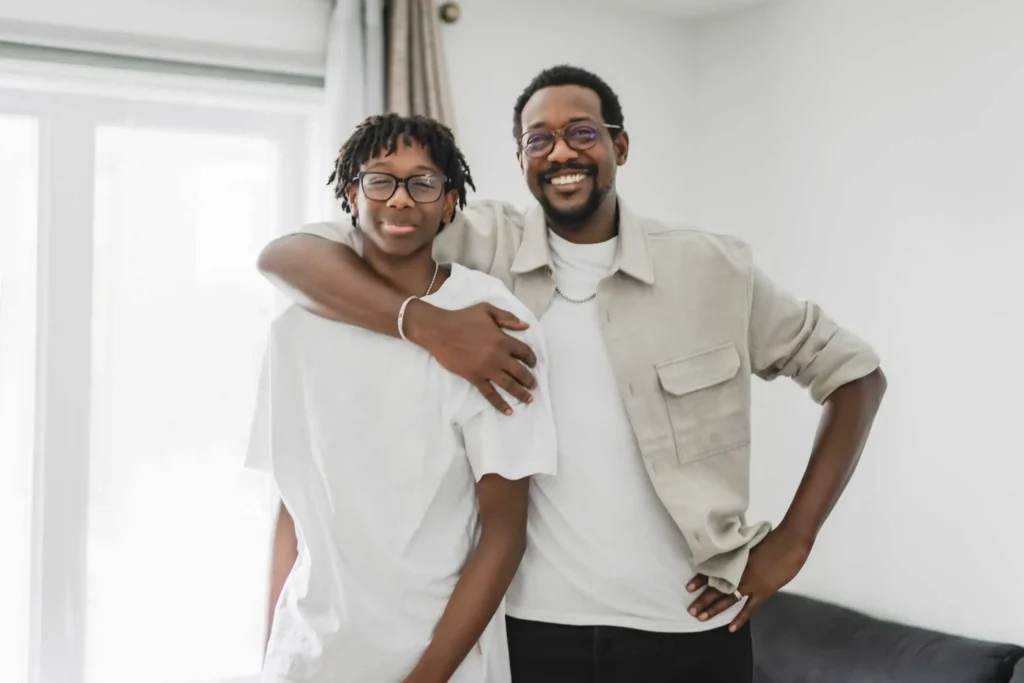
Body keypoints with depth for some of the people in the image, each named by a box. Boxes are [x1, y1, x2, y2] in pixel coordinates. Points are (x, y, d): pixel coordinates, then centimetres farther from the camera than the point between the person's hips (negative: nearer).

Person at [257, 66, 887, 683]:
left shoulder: (715, 270, -4)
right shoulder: (479, 248, -5)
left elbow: (855, 373, 5)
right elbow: (288, 257, -10)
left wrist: (792, 542, -2)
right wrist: (426, 321, -26)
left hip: (688, 627, 1)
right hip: (534, 624, 0)